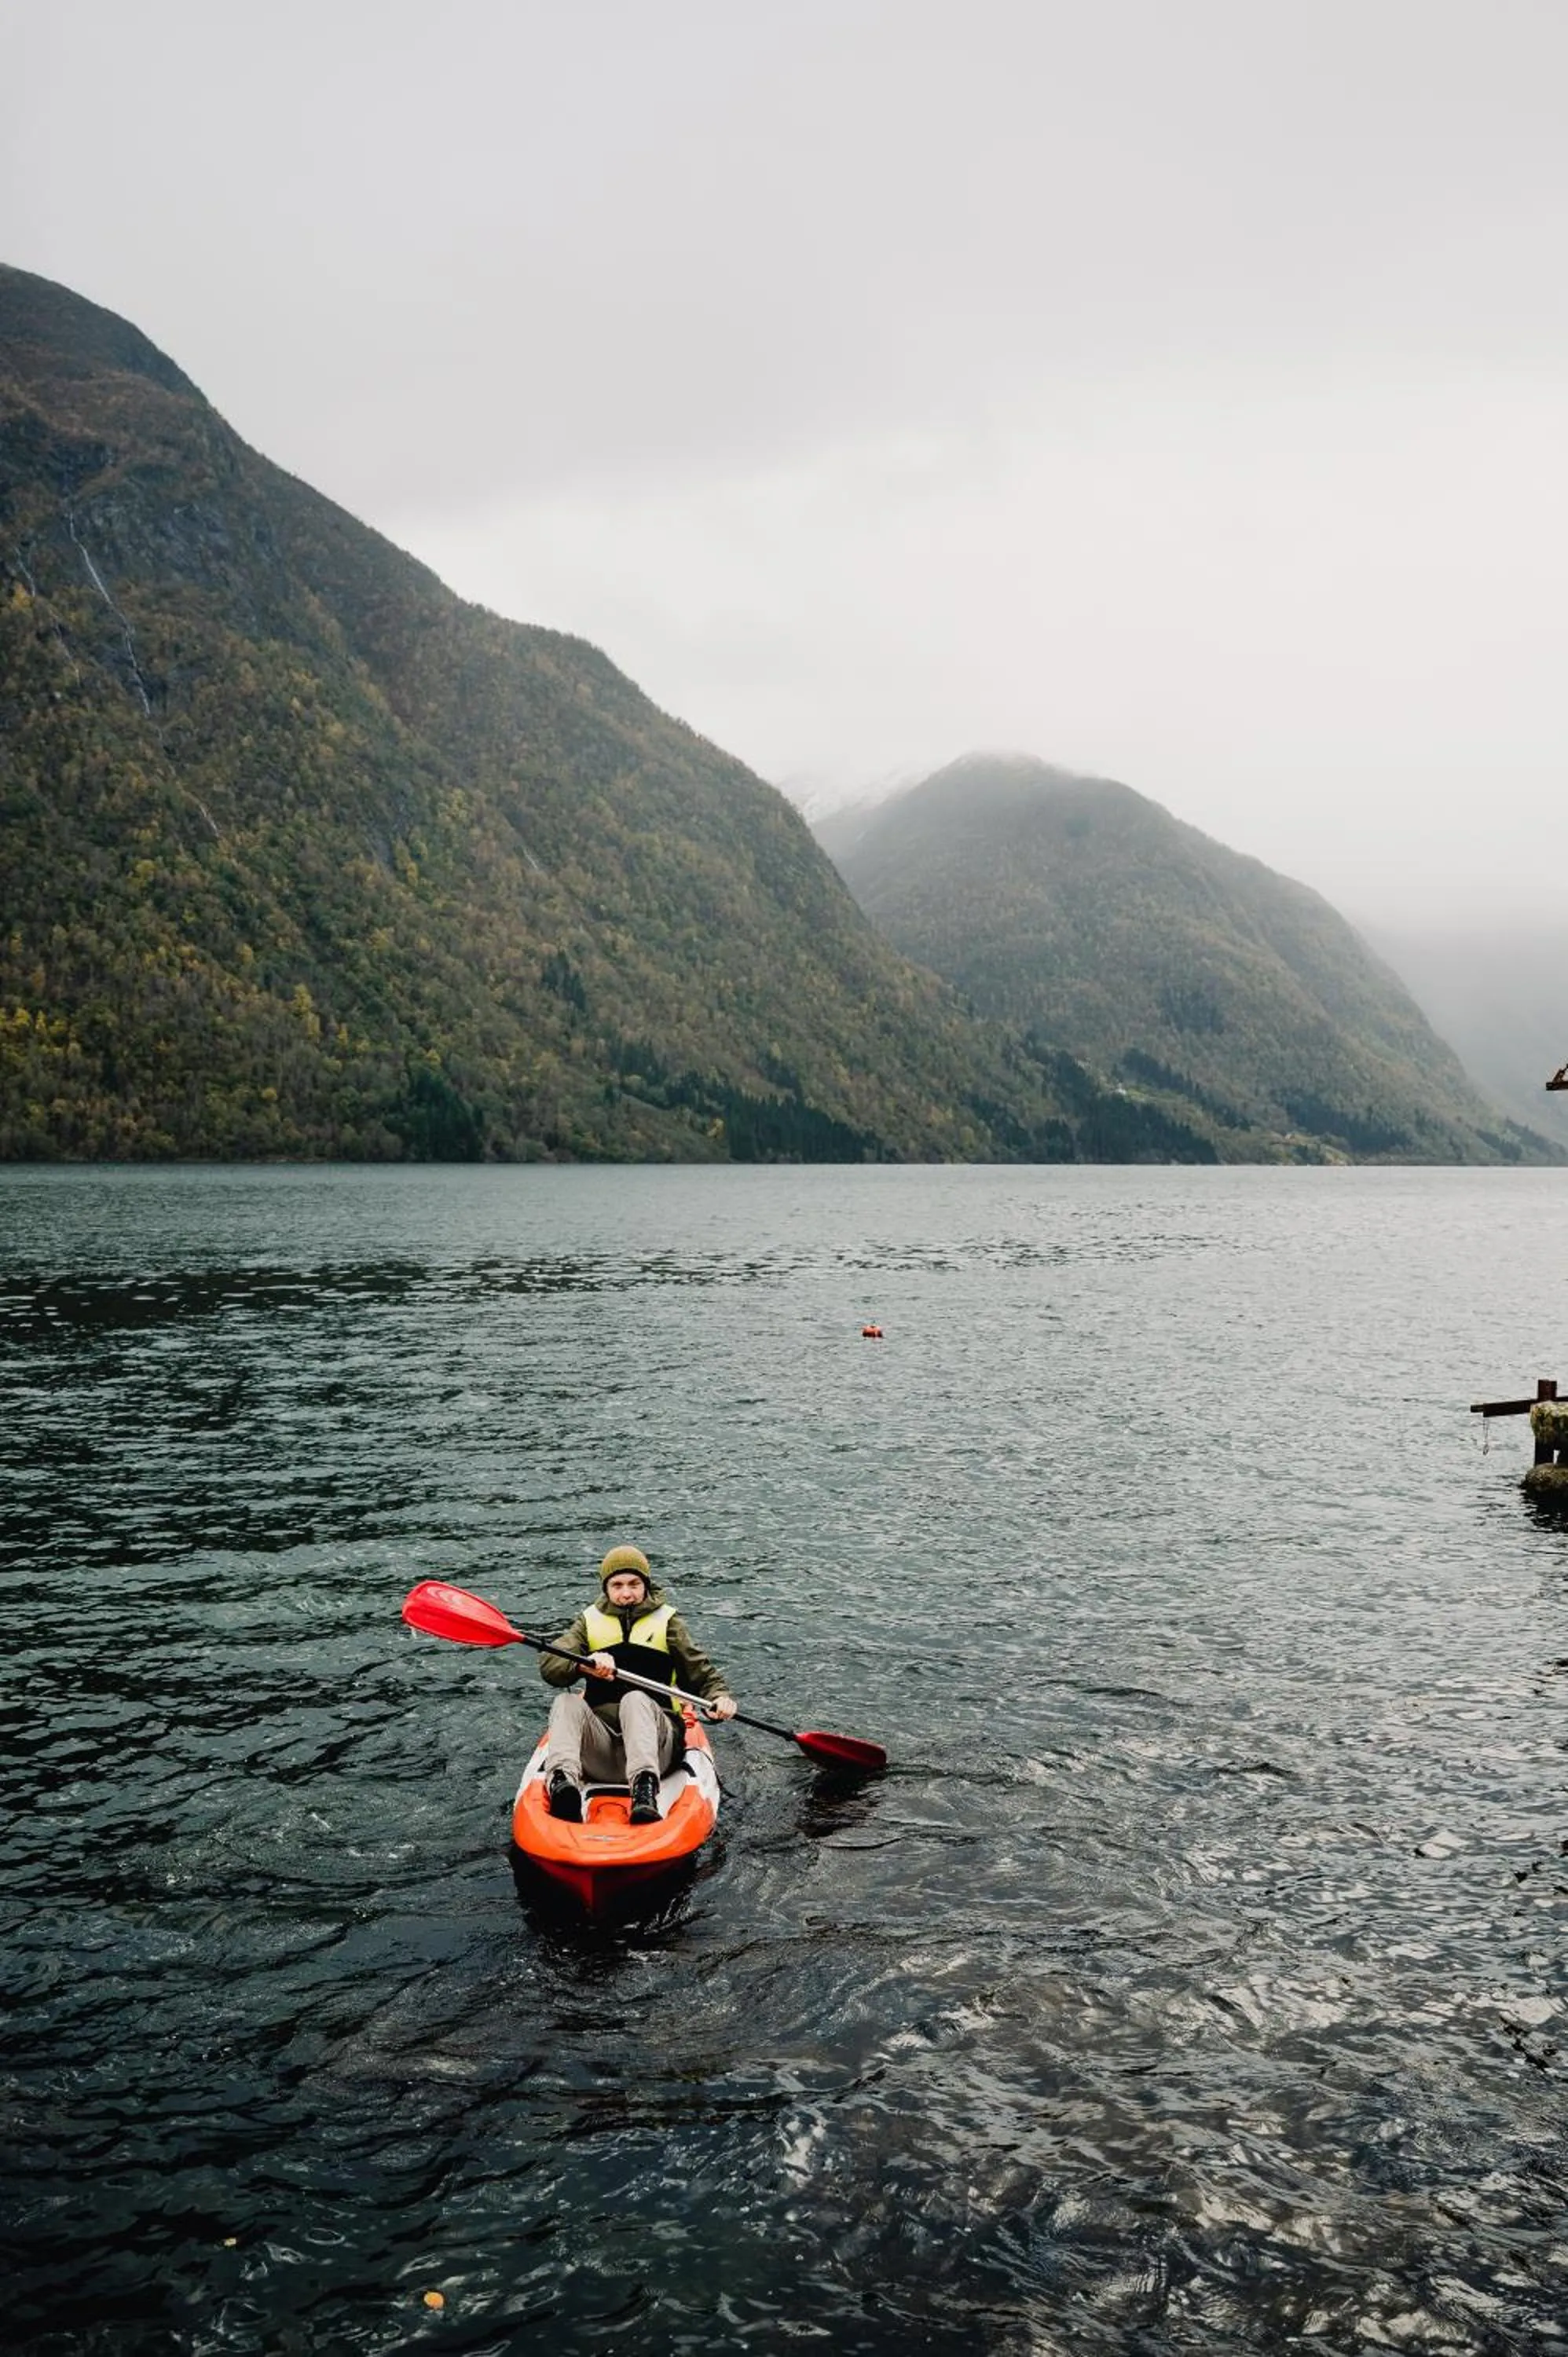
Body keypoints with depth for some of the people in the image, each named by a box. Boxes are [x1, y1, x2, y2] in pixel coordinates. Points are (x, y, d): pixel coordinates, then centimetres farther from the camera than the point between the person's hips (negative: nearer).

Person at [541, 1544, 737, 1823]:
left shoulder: (667, 1622, 13)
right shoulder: (590, 1621, 14)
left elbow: (702, 1672, 10)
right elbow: (549, 1666, -2)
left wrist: (720, 1696, -13)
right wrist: (585, 1664, -24)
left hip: (653, 1737, -2)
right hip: (599, 1740, 2)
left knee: (636, 1699, -34)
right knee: (566, 1703, -27)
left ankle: (645, 1788, -58)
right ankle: (562, 1783, -52)